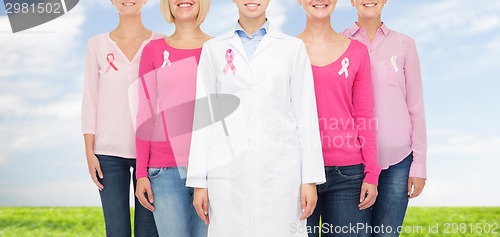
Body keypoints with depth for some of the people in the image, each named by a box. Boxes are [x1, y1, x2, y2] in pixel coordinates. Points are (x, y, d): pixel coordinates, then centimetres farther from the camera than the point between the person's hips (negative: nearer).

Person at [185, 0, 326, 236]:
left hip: (280, 170, 0)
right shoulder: (213, 49, 8)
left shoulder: (293, 48, 6)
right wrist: (199, 180, 2)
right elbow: (203, 116, 6)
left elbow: (306, 115, 4)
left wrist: (310, 178, -1)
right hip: (228, 171, 1)